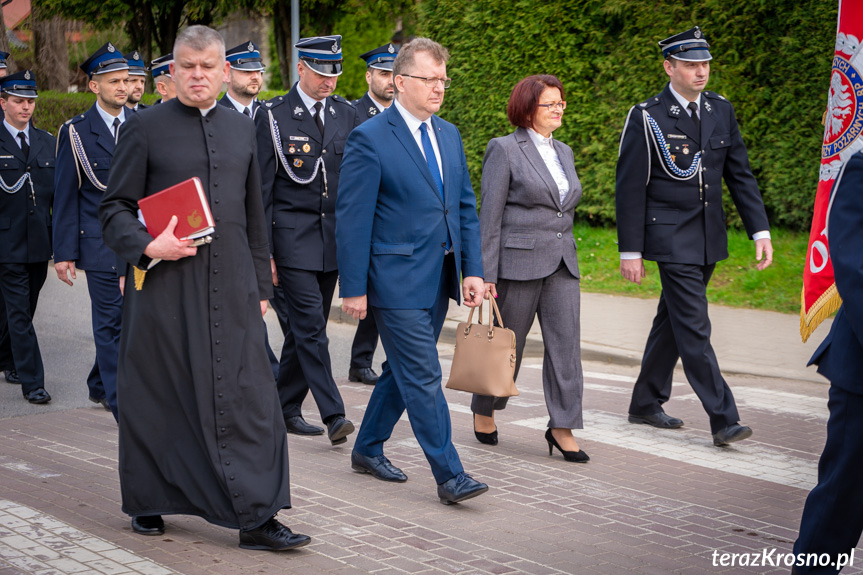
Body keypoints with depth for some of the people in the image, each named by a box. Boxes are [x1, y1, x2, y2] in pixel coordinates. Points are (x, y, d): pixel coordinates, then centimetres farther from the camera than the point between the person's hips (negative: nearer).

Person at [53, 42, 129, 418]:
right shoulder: (76, 133, -1)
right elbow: (65, 197, -1)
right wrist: (64, 253, -6)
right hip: (101, 243, -4)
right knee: (111, 323, -3)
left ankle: (100, 384, 30)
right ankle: (121, 401, 4)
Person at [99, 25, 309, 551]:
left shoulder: (242, 129, 13)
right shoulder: (146, 128, 0)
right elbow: (114, 207, 1)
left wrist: (261, 285, 14)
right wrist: (147, 246, -18)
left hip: (232, 289, 3)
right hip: (166, 287, -3)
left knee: (247, 398, -2)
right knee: (157, 397, 7)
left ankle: (256, 518, 1)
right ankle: (148, 502, 25)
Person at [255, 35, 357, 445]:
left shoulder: (346, 114, 9)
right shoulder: (274, 117, -4)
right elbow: (261, 189, -5)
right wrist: (262, 252, -9)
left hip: (334, 239, 5)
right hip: (292, 237, -5)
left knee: (305, 328, 11)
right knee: (311, 325, -12)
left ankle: (286, 408, 22)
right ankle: (333, 415, -14)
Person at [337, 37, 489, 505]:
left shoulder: (449, 135, 12)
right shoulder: (369, 139, -10)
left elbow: (465, 207, 15)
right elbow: (352, 219, -11)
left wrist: (472, 269, 6)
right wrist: (354, 288, -13)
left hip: (439, 279, 7)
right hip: (397, 279, -7)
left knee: (403, 371, 16)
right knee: (423, 377, -6)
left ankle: (368, 449, 31)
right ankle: (449, 476, -1)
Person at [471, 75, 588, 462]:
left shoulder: (563, 152, 14)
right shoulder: (504, 149, -6)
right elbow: (490, 217, -9)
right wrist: (486, 275, -13)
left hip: (562, 264, 6)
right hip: (518, 263, -6)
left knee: (566, 343, -2)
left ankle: (562, 428, 2)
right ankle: (483, 411, 28)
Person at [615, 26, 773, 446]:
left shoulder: (721, 110, 7)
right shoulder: (646, 117, -9)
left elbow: (740, 175, 10)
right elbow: (630, 187, -8)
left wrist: (760, 231, 3)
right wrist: (630, 251, -10)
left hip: (709, 238, 6)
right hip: (672, 238, -6)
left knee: (672, 322, 15)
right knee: (693, 329, -9)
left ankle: (645, 404, 27)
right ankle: (723, 419, -8)